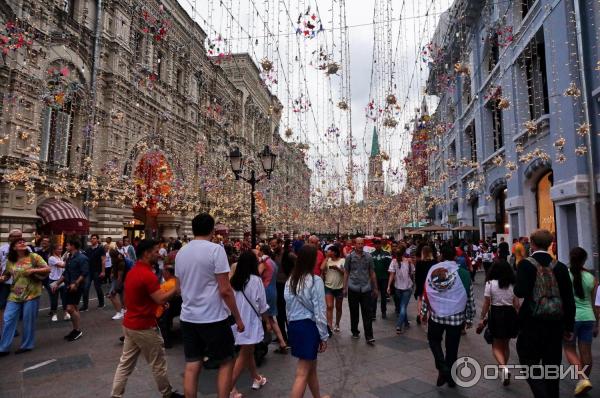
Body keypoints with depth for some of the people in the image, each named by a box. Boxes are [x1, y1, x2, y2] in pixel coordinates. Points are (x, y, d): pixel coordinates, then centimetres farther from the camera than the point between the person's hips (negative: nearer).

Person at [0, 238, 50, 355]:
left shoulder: (34, 257, -7)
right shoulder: (10, 261, 5)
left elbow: (48, 269, -8)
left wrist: (33, 270, -21)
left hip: (31, 294, -4)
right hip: (15, 295, 4)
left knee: (28, 321, 5)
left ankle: (26, 345, 21)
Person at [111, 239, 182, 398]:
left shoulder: (132, 271, 7)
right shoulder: (147, 274, -24)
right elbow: (161, 299, -26)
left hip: (129, 324, 9)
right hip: (144, 327, -9)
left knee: (126, 363, 15)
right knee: (158, 364, 9)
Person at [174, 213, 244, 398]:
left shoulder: (181, 252, 6)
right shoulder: (216, 249, -15)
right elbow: (225, 290, -17)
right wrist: (238, 318, -8)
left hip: (188, 317, 6)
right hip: (213, 317, -6)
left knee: (192, 366, 12)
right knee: (226, 362, 10)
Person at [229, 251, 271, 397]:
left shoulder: (234, 280, 0)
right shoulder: (255, 280, -13)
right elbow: (261, 305, -8)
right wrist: (267, 321, 4)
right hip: (250, 321, -6)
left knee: (248, 352, 20)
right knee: (244, 355, 3)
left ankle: (256, 378, 35)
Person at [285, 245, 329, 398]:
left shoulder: (290, 280, 4)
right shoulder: (315, 280, -14)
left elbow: (288, 305, 7)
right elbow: (319, 310, -13)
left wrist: (292, 324, 17)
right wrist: (324, 336, -5)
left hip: (293, 325, 7)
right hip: (309, 327, -7)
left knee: (311, 367, 24)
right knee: (302, 374, 1)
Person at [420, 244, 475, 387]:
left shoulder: (433, 270, -7)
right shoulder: (464, 273, -7)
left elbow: (426, 293, -3)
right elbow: (469, 298, -1)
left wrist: (424, 312, 9)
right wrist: (469, 317, 11)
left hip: (436, 314, 0)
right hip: (456, 316, 0)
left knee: (434, 339, 22)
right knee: (452, 346, 15)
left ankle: (442, 368, 5)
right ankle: (450, 377, 26)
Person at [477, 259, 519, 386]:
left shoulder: (490, 283, -9)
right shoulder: (513, 284, 1)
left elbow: (486, 304, -7)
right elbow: (517, 305, 3)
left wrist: (482, 318, 2)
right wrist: (517, 318, 14)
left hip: (496, 315, -4)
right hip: (510, 314, 4)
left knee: (496, 346, 6)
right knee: (505, 344, 20)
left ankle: (503, 367, -17)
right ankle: (504, 368, 30)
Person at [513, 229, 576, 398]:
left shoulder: (526, 264, -12)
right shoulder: (560, 267, 0)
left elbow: (521, 292, -22)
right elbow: (569, 300, 3)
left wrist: (516, 286, 1)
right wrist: (569, 327, 13)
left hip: (532, 323, -4)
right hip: (555, 325, 5)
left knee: (530, 364, 6)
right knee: (551, 366, 17)